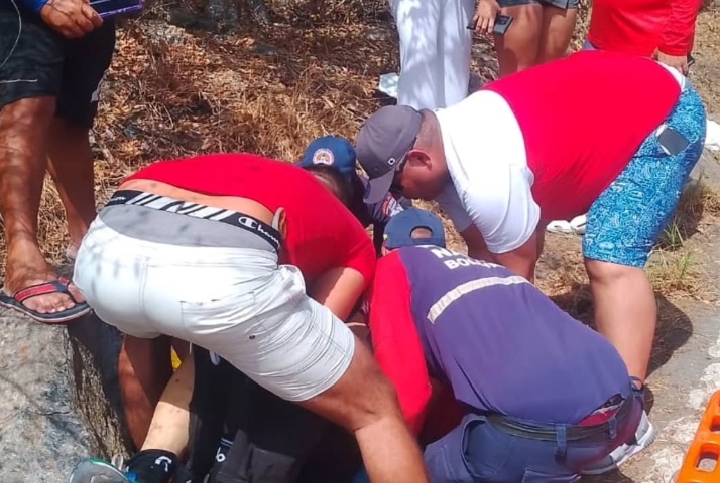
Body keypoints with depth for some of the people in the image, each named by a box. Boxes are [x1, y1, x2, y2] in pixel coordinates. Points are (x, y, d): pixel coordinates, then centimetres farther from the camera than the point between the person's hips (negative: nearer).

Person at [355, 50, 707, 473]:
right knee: (520, 236, 12)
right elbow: (484, 255, 2)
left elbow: (515, 275, -19)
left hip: (667, 117, -10)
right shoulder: (447, 143, -5)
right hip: (614, 97, 10)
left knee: (610, 261, -22)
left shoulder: (485, 179, -33)